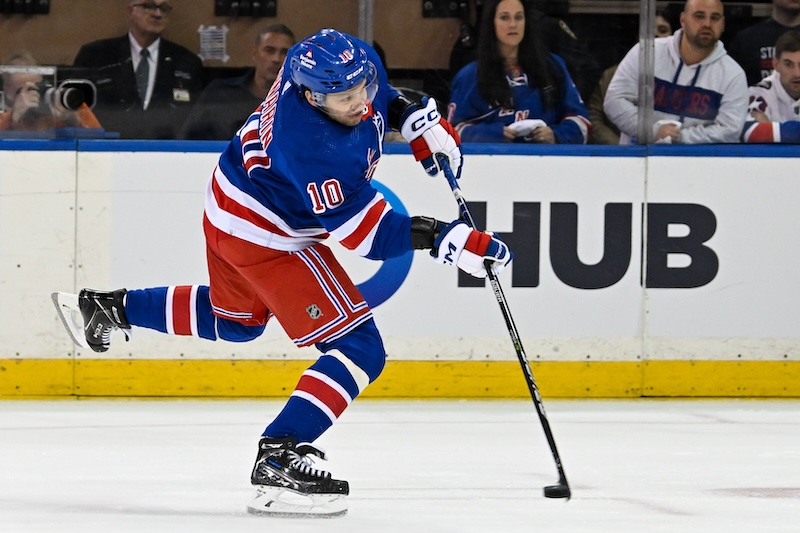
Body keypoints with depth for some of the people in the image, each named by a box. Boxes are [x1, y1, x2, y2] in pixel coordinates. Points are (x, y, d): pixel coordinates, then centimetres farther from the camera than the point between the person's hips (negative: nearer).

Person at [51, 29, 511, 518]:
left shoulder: (354, 62, -15)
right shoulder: (315, 148, -38)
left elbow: (378, 96, 13)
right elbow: (367, 233, -31)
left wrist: (416, 119, 0)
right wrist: (444, 239, -36)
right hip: (265, 236, -10)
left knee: (236, 321, 35)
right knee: (361, 350, -13)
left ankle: (110, 308, 41)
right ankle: (278, 459, -17)